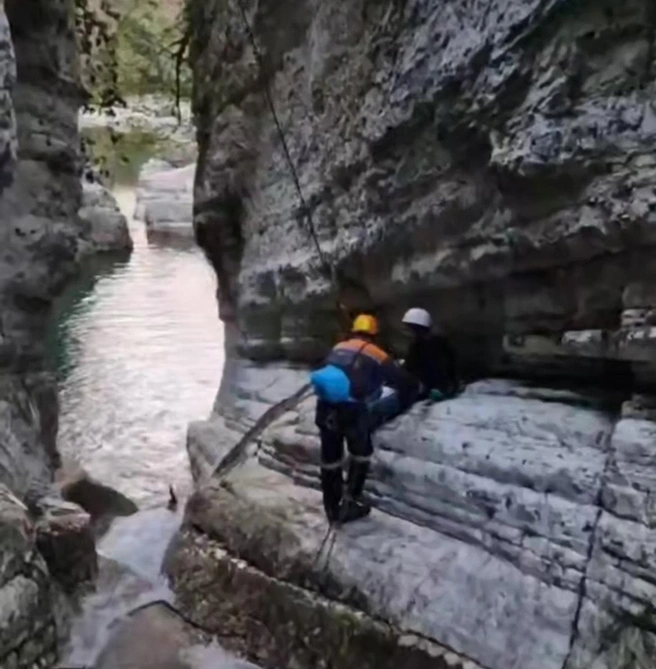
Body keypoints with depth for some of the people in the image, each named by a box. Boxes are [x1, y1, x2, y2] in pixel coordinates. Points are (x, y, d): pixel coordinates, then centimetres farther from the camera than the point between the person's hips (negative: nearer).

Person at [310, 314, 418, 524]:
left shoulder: (337, 348, 18)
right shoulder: (376, 355, 8)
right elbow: (404, 381, 12)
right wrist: (416, 388, 34)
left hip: (325, 406, 4)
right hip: (352, 408, -4)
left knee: (330, 458, 16)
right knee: (361, 454, 19)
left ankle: (332, 509, 27)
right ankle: (349, 503, 16)